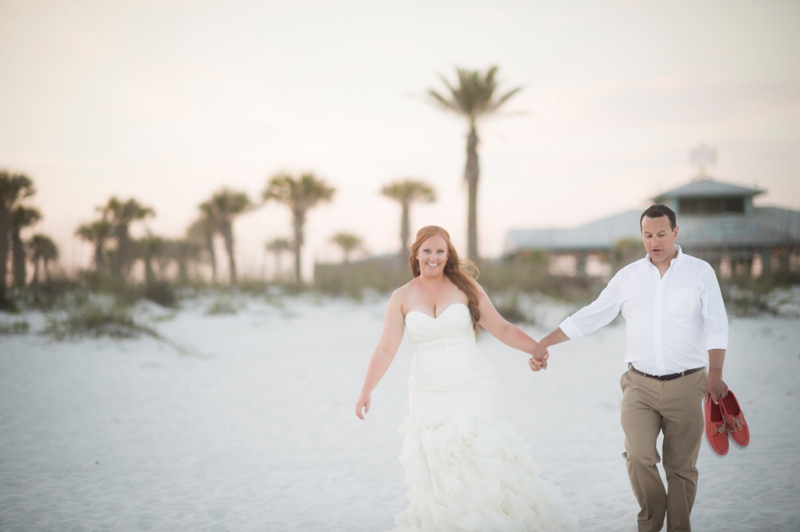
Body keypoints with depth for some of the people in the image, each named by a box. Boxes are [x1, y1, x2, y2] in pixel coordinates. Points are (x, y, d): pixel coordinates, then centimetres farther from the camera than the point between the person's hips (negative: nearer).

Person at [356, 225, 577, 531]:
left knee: (476, 457, -12)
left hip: (470, 388, -1)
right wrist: (366, 391, -14)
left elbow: (501, 328, 2)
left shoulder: (464, 287, 2)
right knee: (434, 467, 2)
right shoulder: (402, 297, 3)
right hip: (427, 395, 2)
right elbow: (386, 348, -3)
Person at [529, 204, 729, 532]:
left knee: (682, 466, 2)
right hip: (640, 385, 1)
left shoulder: (700, 272, 3)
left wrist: (715, 374, -18)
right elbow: (591, 317, 8)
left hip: (685, 385, -1)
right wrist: (543, 344, 2)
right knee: (639, 457, -13)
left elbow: (716, 325, -5)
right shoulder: (628, 276, 8)